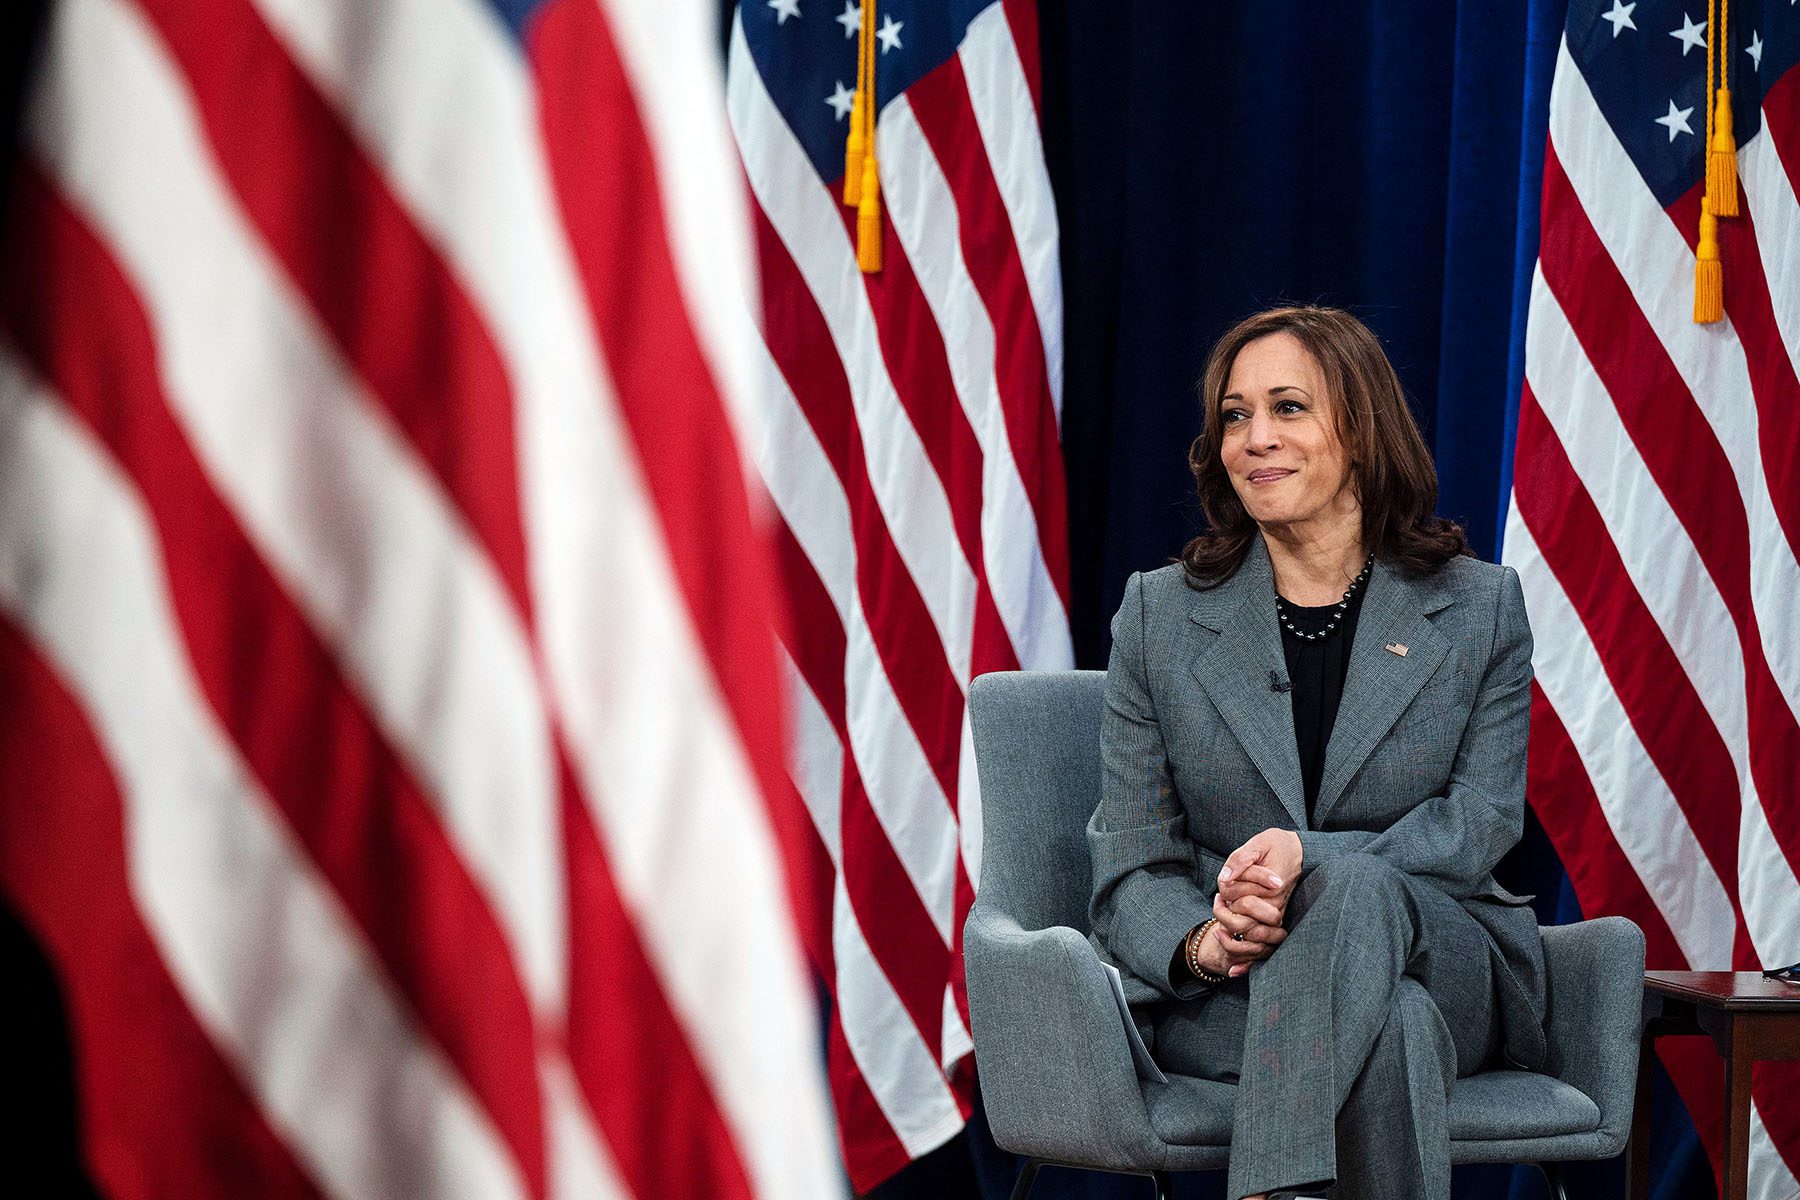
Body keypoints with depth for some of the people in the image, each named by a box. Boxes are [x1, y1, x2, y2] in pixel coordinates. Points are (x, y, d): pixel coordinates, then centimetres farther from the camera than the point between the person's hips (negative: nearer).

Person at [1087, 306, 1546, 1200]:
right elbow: (1130, 866, 4)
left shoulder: (1480, 607, 6)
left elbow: (1481, 824, -2)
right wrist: (1200, 944, -21)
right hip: (1220, 994, -1)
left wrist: (1312, 858, -21)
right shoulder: (1159, 613, 7)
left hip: (1446, 962, 1)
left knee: (1356, 888, -38)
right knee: (1396, 1027, -38)